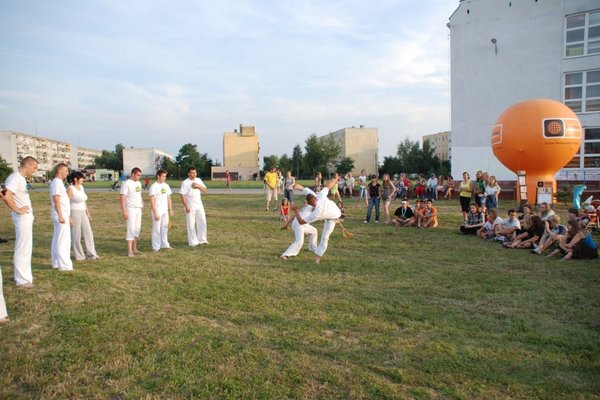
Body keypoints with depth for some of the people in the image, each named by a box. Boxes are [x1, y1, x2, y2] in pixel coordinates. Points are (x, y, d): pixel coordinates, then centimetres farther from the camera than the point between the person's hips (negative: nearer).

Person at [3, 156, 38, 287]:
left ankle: (25, 275, 29)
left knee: (26, 248, 18)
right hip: (22, 218, -10)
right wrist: (17, 210, -17)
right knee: (22, 249, -3)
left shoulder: (21, 178, 12)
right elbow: (7, 197, -28)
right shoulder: (15, 178, -17)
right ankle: (22, 279, 5)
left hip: (27, 217, 10)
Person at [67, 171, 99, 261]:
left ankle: (91, 253, 12)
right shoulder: (70, 189, -12)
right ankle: (79, 255, 13)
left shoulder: (81, 187, 10)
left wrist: (88, 213, 16)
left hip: (83, 213, 7)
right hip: (74, 213, -7)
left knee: (88, 233, 6)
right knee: (76, 235, 2)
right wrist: (69, 218, -18)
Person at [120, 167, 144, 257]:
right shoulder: (126, 183, -13)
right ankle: (129, 251, -4)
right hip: (130, 209, -8)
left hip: (138, 209, 8)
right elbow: (122, 198, -17)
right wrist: (124, 211, -22)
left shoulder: (138, 183, 12)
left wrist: (142, 202, 10)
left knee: (137, 229, 11)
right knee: (131, 229, -8)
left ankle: (134, 249, 21)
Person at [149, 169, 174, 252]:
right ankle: (156, 247, 8)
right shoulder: (154, 187, -11)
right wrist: (155, 213, -18)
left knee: (165, 228, 13)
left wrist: (170, 209, 10)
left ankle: (165, 244, 24)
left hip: (165, 210, 6)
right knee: (156, 229, 0)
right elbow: (152, 201, -14)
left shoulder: (166, 185, 8)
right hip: (157, 211, -6)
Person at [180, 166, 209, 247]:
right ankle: (193, 242, 8)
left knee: (202, 222, 8)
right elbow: (182, 196, -13)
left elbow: (205, 191, 6)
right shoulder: (185, 183, -10)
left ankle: (202, 240, 21)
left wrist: (198, 186, -11)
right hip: (190, 207, -5)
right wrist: (186, 207, -17)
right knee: (191, 225, 1)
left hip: (199, 205, 5)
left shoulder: (199, 180, 6)